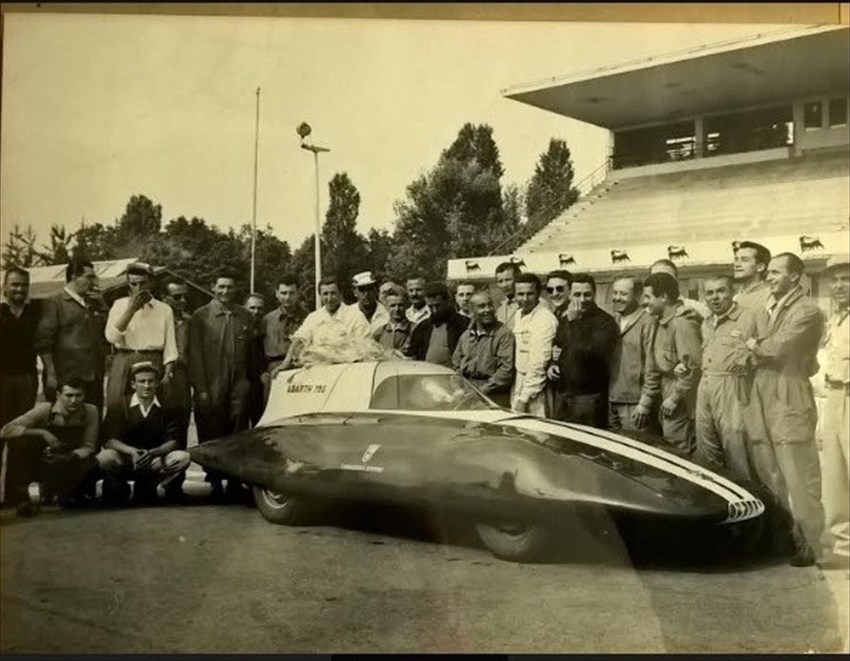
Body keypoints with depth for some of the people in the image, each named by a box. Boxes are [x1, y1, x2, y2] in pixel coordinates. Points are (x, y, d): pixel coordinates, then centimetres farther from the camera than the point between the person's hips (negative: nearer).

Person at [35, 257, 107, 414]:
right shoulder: (54, 304, -2)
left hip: (94, 379, 7)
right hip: (65, 379, -6)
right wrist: (51, 375, -14)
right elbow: (43, 343, -8)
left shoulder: (92, 305, 18)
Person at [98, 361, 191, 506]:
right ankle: (118, 487, 1)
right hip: (125, 460, -1)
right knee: (105, 458, -34)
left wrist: (153, 452, -27)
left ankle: (146, 486, -3)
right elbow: (109, 440, -11)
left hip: (155, 462, 1)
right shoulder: (120, 406, -1)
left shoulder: (165, 408, 1)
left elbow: (173, 441, -7)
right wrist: (132, 451, -30)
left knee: (182, 457, -26)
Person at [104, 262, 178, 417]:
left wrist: (168, 373, -9)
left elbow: (170, 347, 5)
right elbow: (111, 337, -4)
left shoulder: (164, 310, 8)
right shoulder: (120, 305, 10)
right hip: (123, 363, 0)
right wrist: (131, 309, -9)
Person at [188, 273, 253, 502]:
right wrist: (201, 389, -7)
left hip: (239, 385, 2)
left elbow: (251, 350, 11)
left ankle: (235, 484, 8)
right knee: (211, 438, 3)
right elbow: (195, 354, -1)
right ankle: (215, 483, 13)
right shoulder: (200, 316, 2)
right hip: (211, 387, -2)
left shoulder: (244, 316, 12)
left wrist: (248, 382, 1)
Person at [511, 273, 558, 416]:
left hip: (536, 387, -8)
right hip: (519, 382, 8)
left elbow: (538, 365, -20)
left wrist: (524, 399, -19)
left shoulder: (545, 320, -17)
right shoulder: (518, 314, 11)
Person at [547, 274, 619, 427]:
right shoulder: (564, 320, 14)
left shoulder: (604, 321, -9)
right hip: (562, 397, 7)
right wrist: (552, 365, 6)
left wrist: (574, 322, -18)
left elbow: (591, 352, -23)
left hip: (590, 398, -7)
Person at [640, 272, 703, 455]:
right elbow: (654, 365, 17)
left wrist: (674, 398, -17)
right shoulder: (661, 322, 13)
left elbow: (694, 366, -22)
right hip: (668, 400, 9)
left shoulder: (682, 323, -17)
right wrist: (647, 397, 13)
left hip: (681, 405, -9)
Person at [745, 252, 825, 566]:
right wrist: (759, 348, -6)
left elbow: (777, 348, -18)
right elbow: (761, 349, 14)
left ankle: (808, 544, 4)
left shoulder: (807, 311, -9)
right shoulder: (768, 309, 19)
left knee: (799, 477, -4)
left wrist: (755, 346, -1)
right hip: (764, 398, 8)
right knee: (773, 477, 14)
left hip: (790, 401, -8)